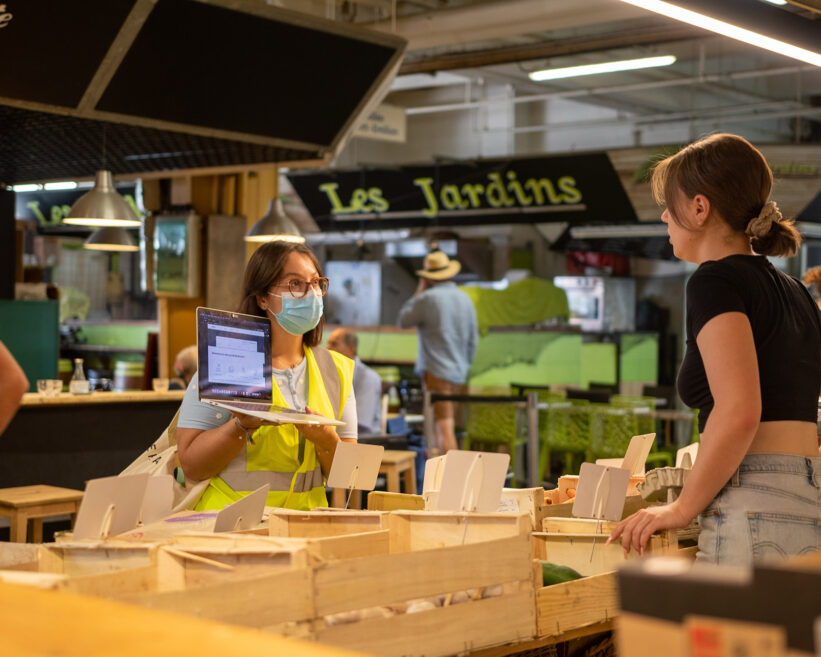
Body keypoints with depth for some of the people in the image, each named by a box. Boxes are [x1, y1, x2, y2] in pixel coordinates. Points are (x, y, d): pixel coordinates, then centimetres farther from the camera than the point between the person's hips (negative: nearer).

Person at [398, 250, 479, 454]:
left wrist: (418, 291, 7)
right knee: (448, 426, 15)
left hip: (436, 372, -7)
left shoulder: (428, 298, -11)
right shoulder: (466, 300, 10)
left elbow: (403, 321, 3)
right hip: (459, 374, 7)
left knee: (444, 428, -10)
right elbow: (473, 340, 15)